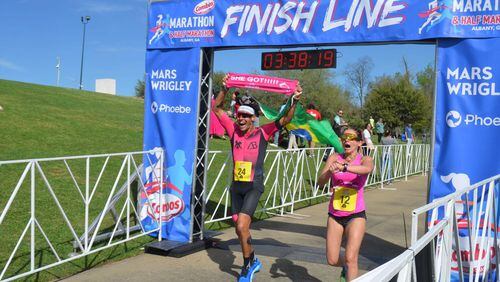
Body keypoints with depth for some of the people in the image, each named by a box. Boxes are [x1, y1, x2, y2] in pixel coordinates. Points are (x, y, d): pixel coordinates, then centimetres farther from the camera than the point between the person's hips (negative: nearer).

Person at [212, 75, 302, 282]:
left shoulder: (262, 133, -6)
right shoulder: (234, 131, 3)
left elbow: (285, 119, -12)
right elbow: (216, 109, 3)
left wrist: (295, 101, -26)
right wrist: (225, 89, -9)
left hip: (254, 186, -5)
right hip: (236, 185, 5)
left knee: (241, 226, -16)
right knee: (240, 228, 14)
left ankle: (247, 265, 6)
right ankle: (253, 261, 37)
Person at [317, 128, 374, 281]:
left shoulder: (365, 159, -6)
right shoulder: (334, 158, -1)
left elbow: (367, 168, -32)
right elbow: (320, 182, -14)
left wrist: (343, 167, -49)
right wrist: (329, 171, -36)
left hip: (356, 215, -3)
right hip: (334, 215, 3)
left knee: (350, 258, -11)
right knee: (332, 260, 7)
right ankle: (346, 266, 40)